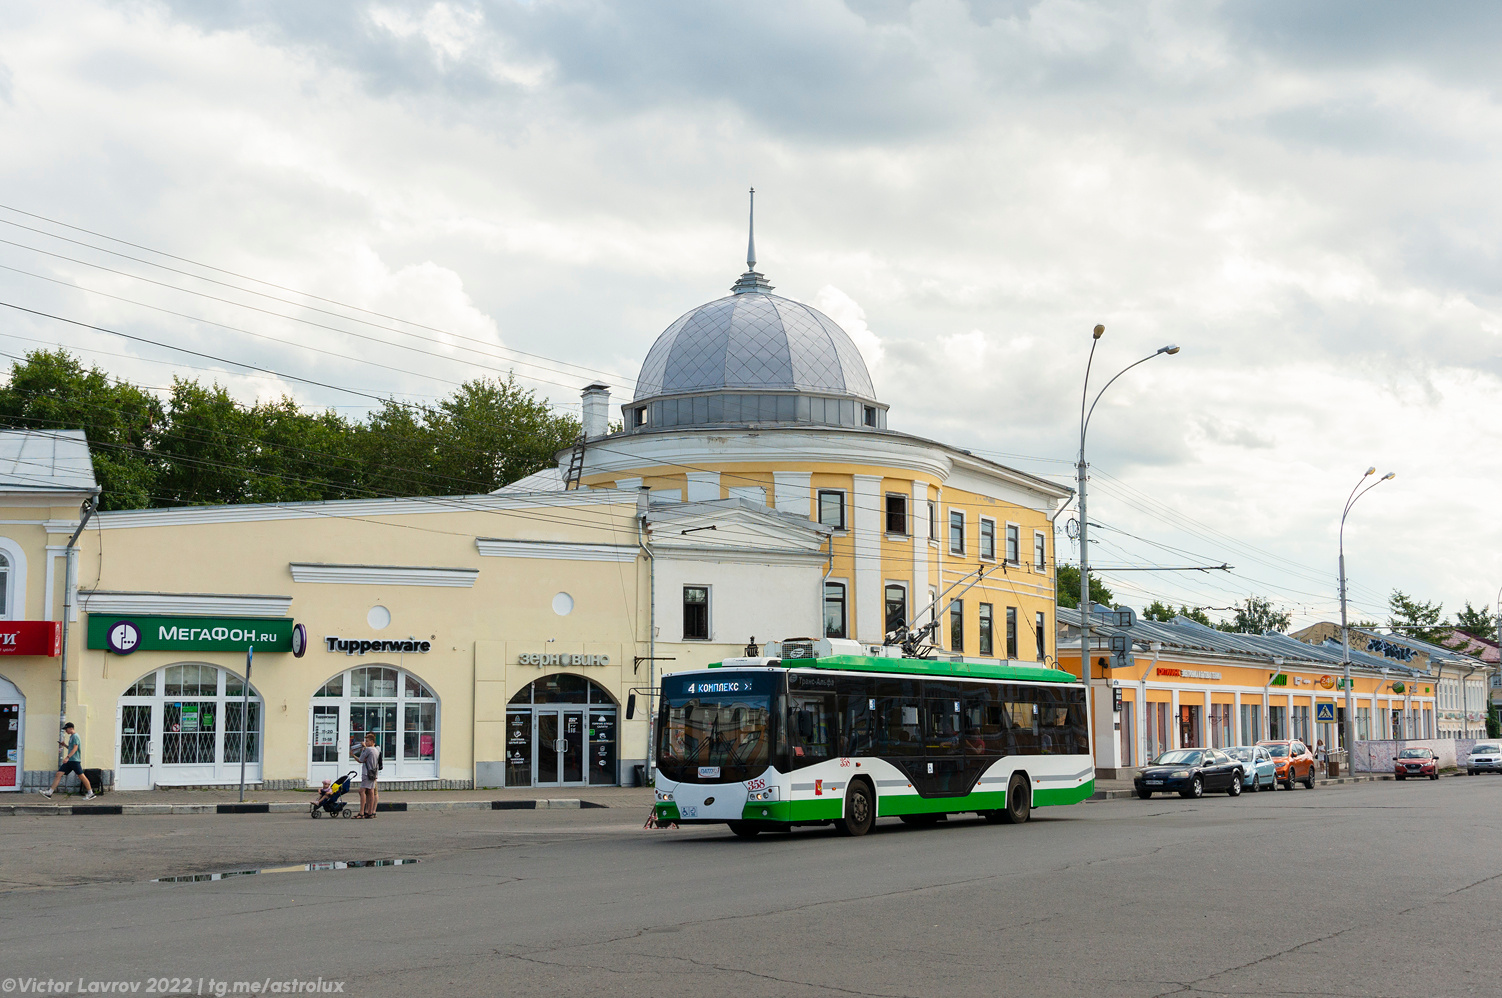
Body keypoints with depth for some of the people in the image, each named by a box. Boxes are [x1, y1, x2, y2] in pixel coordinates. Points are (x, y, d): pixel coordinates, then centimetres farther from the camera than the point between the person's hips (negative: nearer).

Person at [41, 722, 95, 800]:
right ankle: (49, 792, 1)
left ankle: (90, 793, -1)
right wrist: (65, 745, 14)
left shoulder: (75, 736, -9)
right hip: (69, 761, 9)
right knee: (59, 774, 2)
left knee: (81, 776, -6)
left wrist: (67, 757, -27)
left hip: (75, 760, -9)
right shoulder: (71, 737, 19)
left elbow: (75, 748, -20)